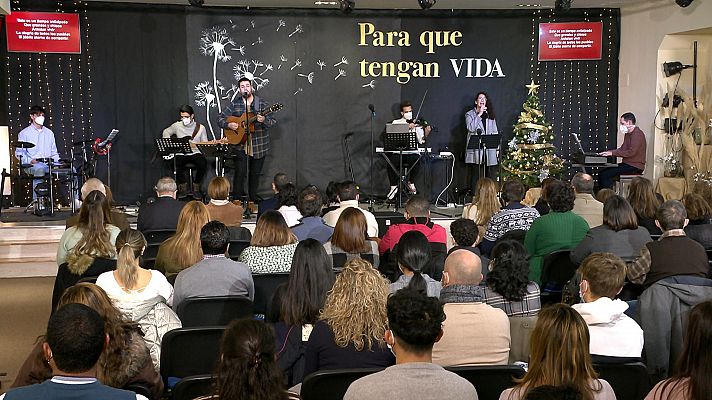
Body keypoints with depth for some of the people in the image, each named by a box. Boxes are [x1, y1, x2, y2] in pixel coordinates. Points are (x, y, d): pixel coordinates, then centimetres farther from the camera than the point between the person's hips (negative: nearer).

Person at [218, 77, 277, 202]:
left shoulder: (261, 103, 1)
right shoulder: (234, 104, 4)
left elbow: (273, 121, -4)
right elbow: (220, 118, 7)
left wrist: (264, 120, -25)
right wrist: (229, 124, -13)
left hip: (259, 146, 0)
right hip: (240, 145, 0)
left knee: (255, 173, 8)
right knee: (240, 173, -8)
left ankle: (253, 200, 21)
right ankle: (236, 200, 2)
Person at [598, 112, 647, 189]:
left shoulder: (637, 134, -15)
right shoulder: (628, 134, 17)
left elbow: (631, 152, -23)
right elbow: (622, 149, 20)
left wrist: (612, 153, -20)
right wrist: (608, 152, 4)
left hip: (635, 166, -10)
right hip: (627, 164, 10)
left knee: (605, 175, -21)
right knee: (601, 173, 0)